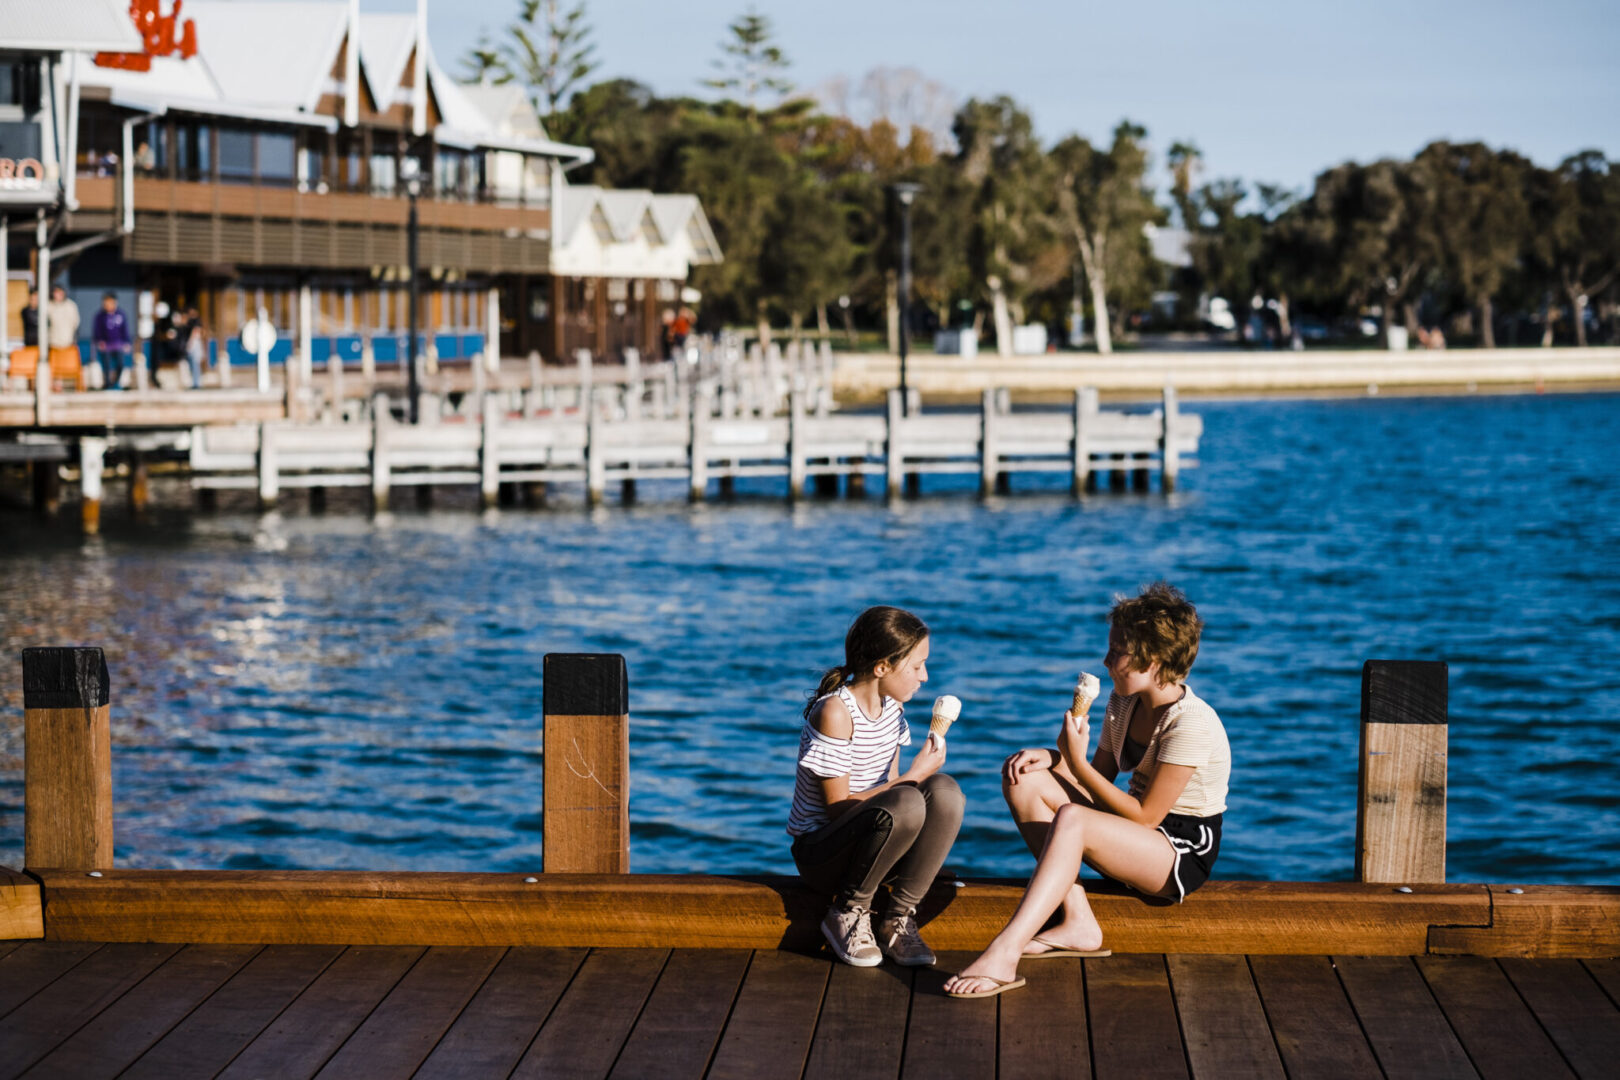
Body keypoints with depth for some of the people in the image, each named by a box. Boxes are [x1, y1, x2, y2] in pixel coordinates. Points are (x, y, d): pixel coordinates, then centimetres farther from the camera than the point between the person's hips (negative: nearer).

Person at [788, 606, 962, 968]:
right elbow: (838, 806, -19)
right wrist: (915, 776, -18)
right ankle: (847, 914, -14)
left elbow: (889, 785, 11)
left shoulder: (891, 705, 7)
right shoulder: (835, 712, -19)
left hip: (867, 845, 7)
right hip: (821, 851, -7)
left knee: (945, 790, -20)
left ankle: (898, 920, -12)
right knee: (906, 803, -35)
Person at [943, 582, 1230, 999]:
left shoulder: (1192, 724, -21)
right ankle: (1077, 922, -18)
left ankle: (1002, 956, -46)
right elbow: (1102, 777, 11)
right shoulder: (1125, 702, 5)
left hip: (1186, 850, -9)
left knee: (1071, 820, -35)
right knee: (1023, 778, -8)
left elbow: (1145, 816, -20)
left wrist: (1077, 762, -19)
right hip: (1138, 833, 9)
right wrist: (1055, 758, -8)